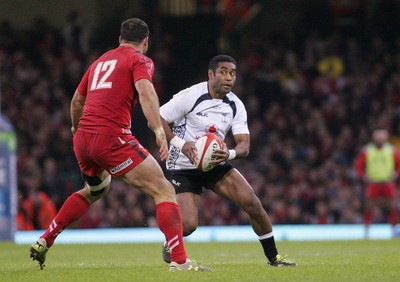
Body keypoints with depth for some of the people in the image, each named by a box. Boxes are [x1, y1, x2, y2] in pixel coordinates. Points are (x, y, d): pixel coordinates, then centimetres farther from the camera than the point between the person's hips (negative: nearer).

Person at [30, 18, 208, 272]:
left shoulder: (101, 61, 24)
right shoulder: (140, 60, 3)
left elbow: (77, 101, 34)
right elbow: (145, 91, -17)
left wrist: (77, 129, 53)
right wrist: (159, 130, -27)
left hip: (83, 138, 8)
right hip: (112, 137, -8)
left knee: (94, 191, 35)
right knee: (164, 191, -6)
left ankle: (43, 243, 34)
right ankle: (180, 261, -19)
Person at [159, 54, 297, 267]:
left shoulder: (236, 106, -1)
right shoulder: (190, 96, -16)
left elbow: (244, 145, -6)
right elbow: (156, 119, -14)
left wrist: (230, 153, -30)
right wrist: (180, 143, -28)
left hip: (216, 164, 4)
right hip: (184, 167, -4)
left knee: (252, 203, -14)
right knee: (188, 225, -20)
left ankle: (273, 257, 3)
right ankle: (170, 244, 17)